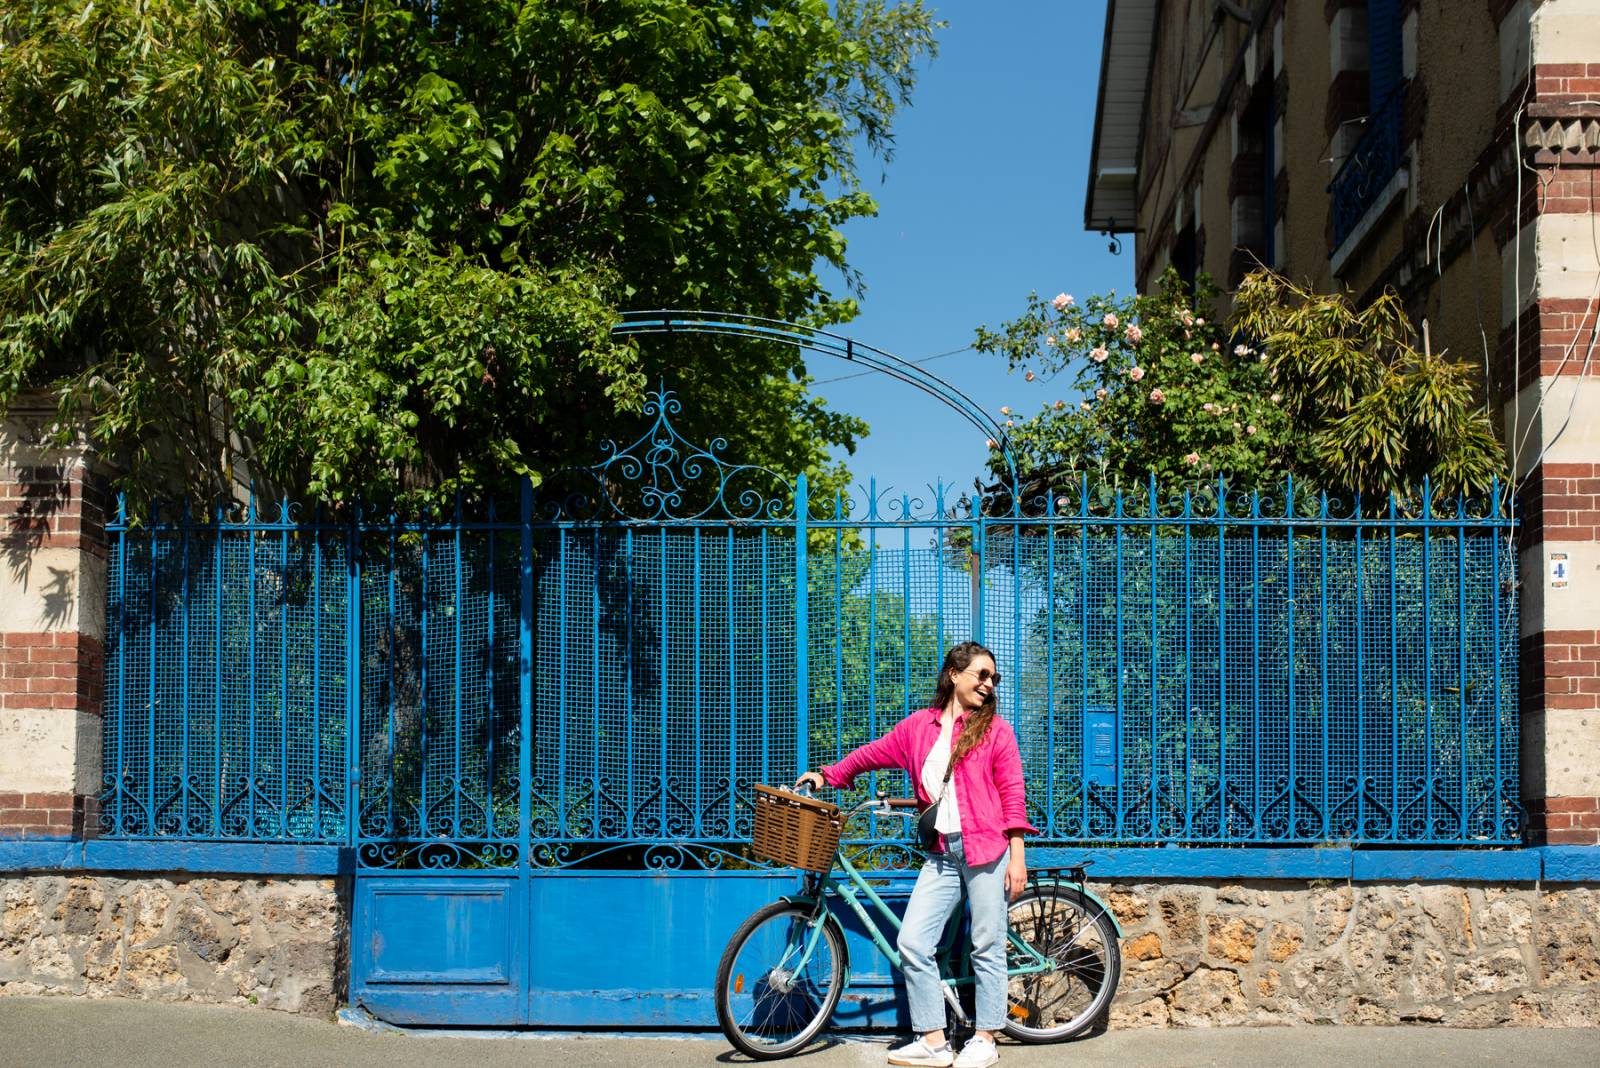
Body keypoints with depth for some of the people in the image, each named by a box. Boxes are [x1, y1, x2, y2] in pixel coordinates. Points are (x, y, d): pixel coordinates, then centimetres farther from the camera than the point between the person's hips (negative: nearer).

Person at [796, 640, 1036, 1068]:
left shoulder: (995, 729, 1)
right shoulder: (918, 726, 10)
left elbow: (1012, 796, -1)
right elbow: (873, 753, 24)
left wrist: (1017, 857, -6)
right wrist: (827, 776, 22)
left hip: (987, 849, -4)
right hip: (942, 853, 4)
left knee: (987, 948, 2)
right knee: (912, 944, -4)